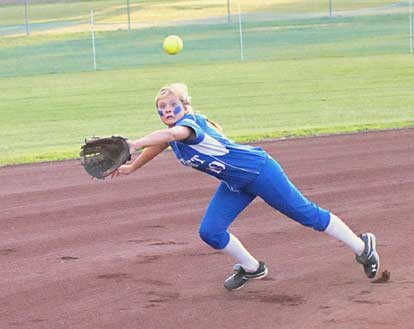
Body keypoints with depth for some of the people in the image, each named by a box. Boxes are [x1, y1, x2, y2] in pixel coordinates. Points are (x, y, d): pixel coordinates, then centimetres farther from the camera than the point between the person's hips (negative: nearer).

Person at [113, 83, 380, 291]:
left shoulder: (189, 123, -27)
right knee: (210, 233, -2)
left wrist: (133, 145, -61)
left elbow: (173, 134, -52)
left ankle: (362, 247, 17)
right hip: (234, 185, 9)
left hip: (258, 169, -9)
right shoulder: (169, 134, 1)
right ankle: (251, 268, 22)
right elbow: (157, 146, 25)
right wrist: (131, 168, 30)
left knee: (307, 214, 1)